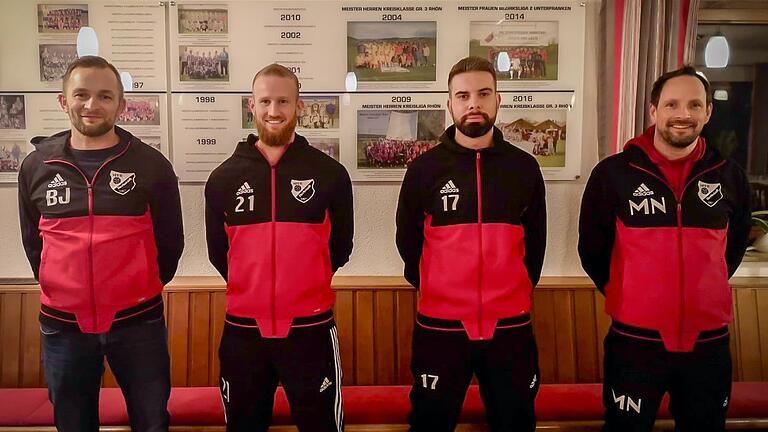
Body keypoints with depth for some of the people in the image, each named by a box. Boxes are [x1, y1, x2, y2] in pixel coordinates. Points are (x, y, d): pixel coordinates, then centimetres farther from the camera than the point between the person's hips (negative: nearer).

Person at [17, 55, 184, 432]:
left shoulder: (151, 165, -6)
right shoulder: (36, 166, 1)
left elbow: (170, 241, 2)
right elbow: (32, 240, 14)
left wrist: (143, 290, 7)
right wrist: (59, 289, 12)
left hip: (137, 321, -2)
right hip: (62, 324, 2)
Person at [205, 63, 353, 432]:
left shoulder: (330, 174, -3)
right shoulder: (223, 178, 1)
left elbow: (339, 248, 7)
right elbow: (218, 253, 12)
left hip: (311, 328, -2)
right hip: (243, 330, 2)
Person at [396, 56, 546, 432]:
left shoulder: (525, 168, 2)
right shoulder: (424, 169, -3)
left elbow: (535, 242, 11)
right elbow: (408, 242, 6)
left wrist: (518, 292, 10)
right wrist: (432, 290, 8)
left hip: (510, 325, 2)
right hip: (439, 326, -1)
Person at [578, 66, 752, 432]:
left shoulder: (729, 176, 1)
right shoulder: (613, 173, -7)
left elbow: (735, 244, 18)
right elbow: (592, 249, 3)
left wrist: (705, 291, 14)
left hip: (709, 340, 3)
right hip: (635, 338, -2)